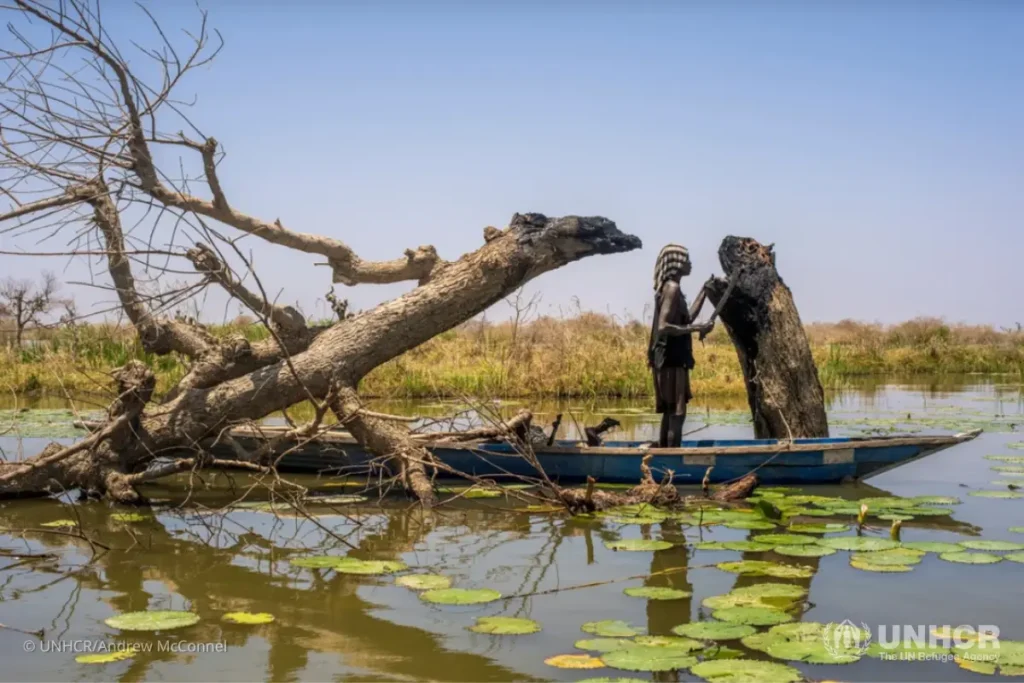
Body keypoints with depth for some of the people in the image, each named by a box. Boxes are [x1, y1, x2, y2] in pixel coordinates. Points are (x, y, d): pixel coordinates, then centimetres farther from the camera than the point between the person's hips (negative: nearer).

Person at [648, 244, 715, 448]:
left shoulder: (670, 288, 15)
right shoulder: (672, 288, -14)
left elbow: (685, 319, 23)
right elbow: (663, 326, -23)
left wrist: (704, 292, 23)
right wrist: (696, 329, -21)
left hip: (671, 358, 10)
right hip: (672, 359, -10)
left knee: (670, 411, 13)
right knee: (677, 412, -10)